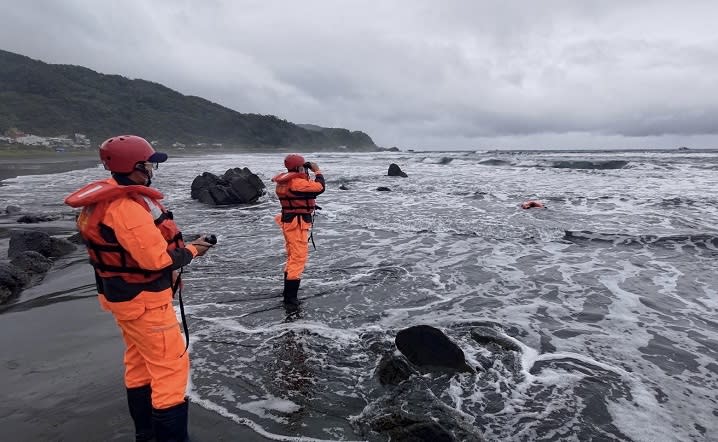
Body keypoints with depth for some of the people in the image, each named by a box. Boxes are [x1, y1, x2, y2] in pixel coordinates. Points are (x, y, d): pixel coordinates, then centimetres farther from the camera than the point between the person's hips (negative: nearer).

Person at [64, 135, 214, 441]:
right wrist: (191, 251, -13)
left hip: (122, 295, 11)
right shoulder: (128, 208, -27)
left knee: (140, 362, 22)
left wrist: (181, 245, 3)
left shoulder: (108, 199, 5)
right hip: (143, 300, -11)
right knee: (171, 366, -1)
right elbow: (158, 259, -28)